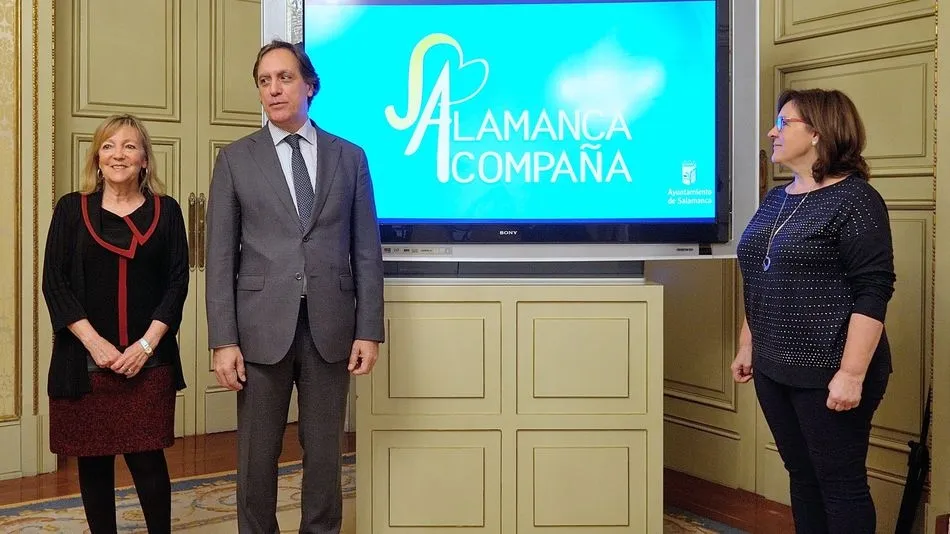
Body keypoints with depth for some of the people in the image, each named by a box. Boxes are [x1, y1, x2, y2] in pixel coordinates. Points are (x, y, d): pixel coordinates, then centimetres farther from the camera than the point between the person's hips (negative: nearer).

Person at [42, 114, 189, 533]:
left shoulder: (166, 211, 5)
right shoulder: (71, 209, 5)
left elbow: (177, 283, 2)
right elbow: (54, 282, 0)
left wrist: (146, 344, -9)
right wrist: (95, 343, -10)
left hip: (148, 361, -1)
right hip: (85, 361, 1)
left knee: (147, 460, -1)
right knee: (93, 460, 7)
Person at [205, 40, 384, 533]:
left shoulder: (349, 157, 7)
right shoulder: (235, 159, 5)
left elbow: (366, 251, 5)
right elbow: (220, 257, 0)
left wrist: (369, 330, -2)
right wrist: (224, 341, -7)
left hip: (331, 328, 1)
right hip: (262, 327, 0)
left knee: (324, 452, 10)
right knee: (257, 454, 9)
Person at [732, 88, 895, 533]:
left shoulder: (854, 199, -12)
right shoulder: (776, 200, 12)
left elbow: (873, 291, -17)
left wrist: (852, 373, -21)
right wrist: (747, 346, 18)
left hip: (828, 372, -7)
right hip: (775, 368, 8)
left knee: (841, 484, 3)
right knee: (802, 477, 16)